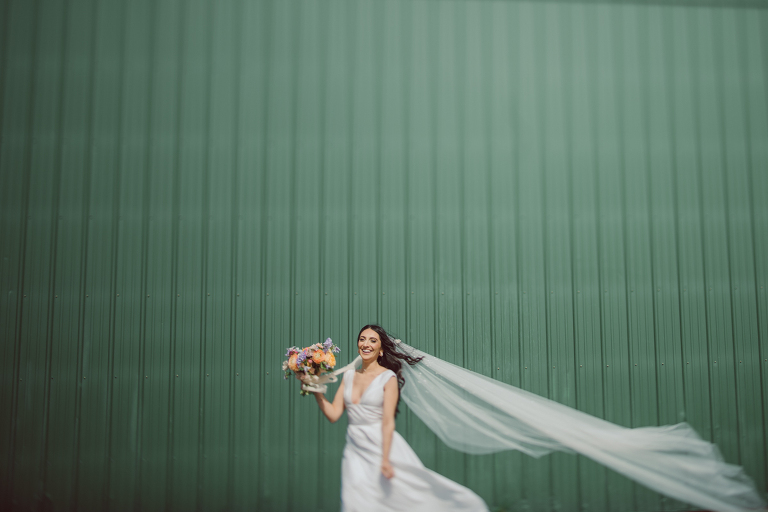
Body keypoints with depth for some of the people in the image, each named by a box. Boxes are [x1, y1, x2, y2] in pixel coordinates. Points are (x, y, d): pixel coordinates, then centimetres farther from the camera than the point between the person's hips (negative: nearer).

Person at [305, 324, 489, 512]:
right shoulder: (349, 375, 8)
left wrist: (385, 460, -17)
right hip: (354, 450, 4)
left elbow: (388, 421, -13)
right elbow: (333, 414, 4)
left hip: (382, 445, -4)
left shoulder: (388, 378, -6)